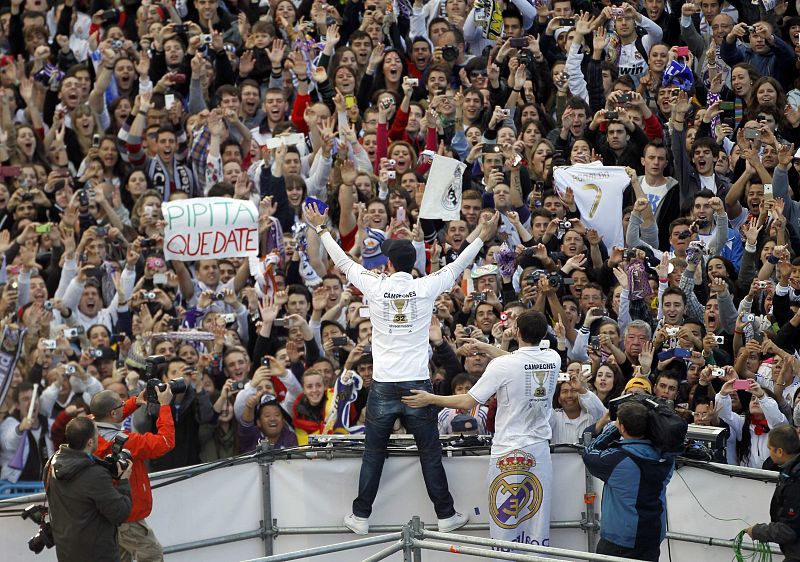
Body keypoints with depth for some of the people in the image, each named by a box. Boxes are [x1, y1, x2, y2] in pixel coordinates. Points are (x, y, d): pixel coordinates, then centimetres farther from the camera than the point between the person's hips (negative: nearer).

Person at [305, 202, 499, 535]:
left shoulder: (376, 287, -4)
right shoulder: (426, 288, -4)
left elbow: (344, 263, 9)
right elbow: (458, 266, 10)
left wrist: (321, 228, 22)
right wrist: (483, 236, 22)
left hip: (382, 387, 0)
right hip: (417, 385, 0)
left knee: (373, 454, 11)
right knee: (431, 454, 8)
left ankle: (361, 517, 14)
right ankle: (446, 516, 14)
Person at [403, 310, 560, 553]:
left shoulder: (503, 365, -15)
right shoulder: (554, 360, 0)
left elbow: (467, 402, -10)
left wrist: (430, 399, 2)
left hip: (509, 454, -5)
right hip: (540, 451, 5)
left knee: (505, 524, 2)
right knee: (539, 521, 9)